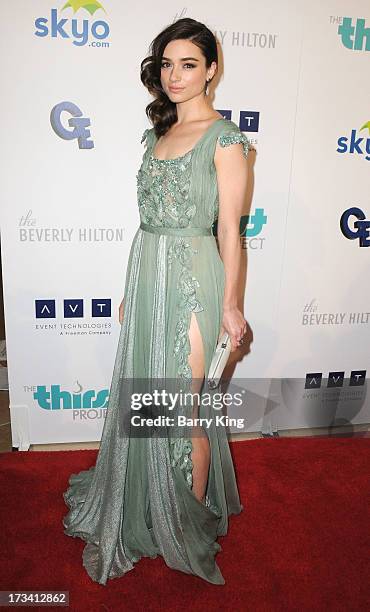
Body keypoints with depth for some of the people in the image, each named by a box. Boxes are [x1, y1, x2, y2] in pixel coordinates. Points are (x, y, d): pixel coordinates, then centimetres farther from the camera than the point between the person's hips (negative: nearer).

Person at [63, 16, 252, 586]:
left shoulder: (224, 137, -6)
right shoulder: (159, 132, 15)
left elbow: (229, 229, -9)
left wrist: (230, 304, -11)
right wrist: (133, 288, 16)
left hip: (191, 278, -7)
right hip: (146, 272, 7)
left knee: (183, 404, 2)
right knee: (145, 396, 16)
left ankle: (193, 520, 27)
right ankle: (151, 504, 39)